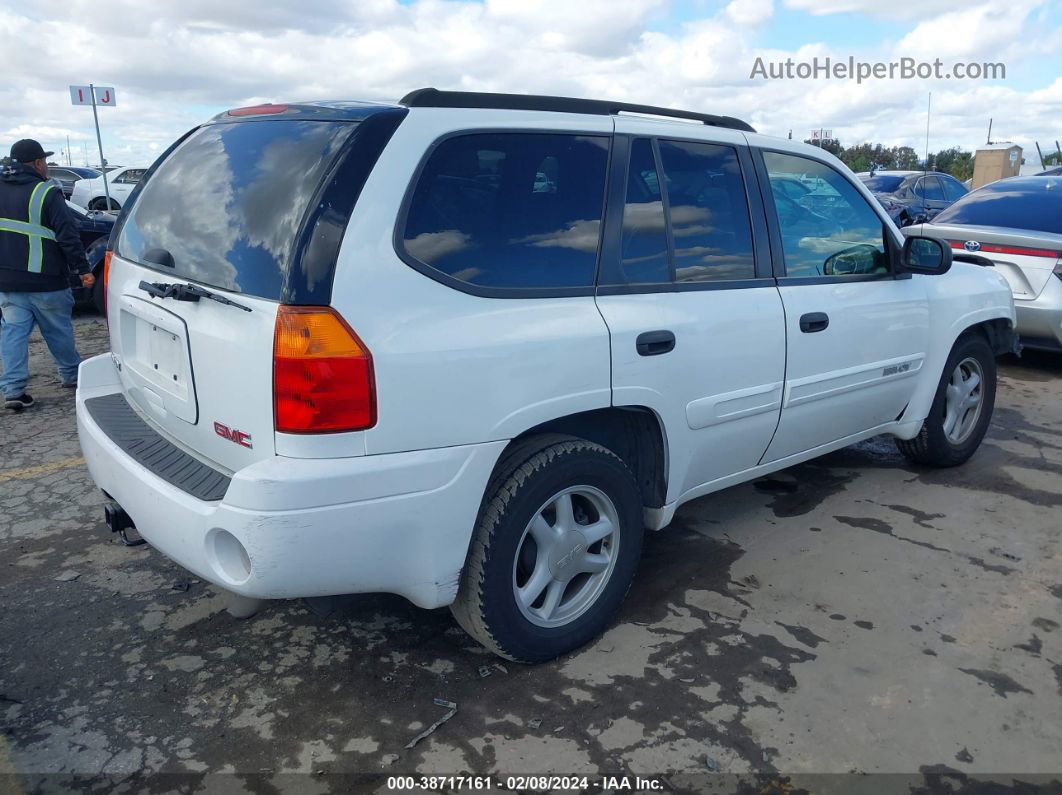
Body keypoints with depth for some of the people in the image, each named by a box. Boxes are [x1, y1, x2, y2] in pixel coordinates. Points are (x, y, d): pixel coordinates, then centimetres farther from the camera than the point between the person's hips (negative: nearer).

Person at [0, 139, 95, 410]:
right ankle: (71, 375, 26)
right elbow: (67, 235, -15)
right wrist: (82, 268, -10)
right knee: (58, 330, 11)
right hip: (44, 281, -5)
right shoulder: (47, 193, -11)